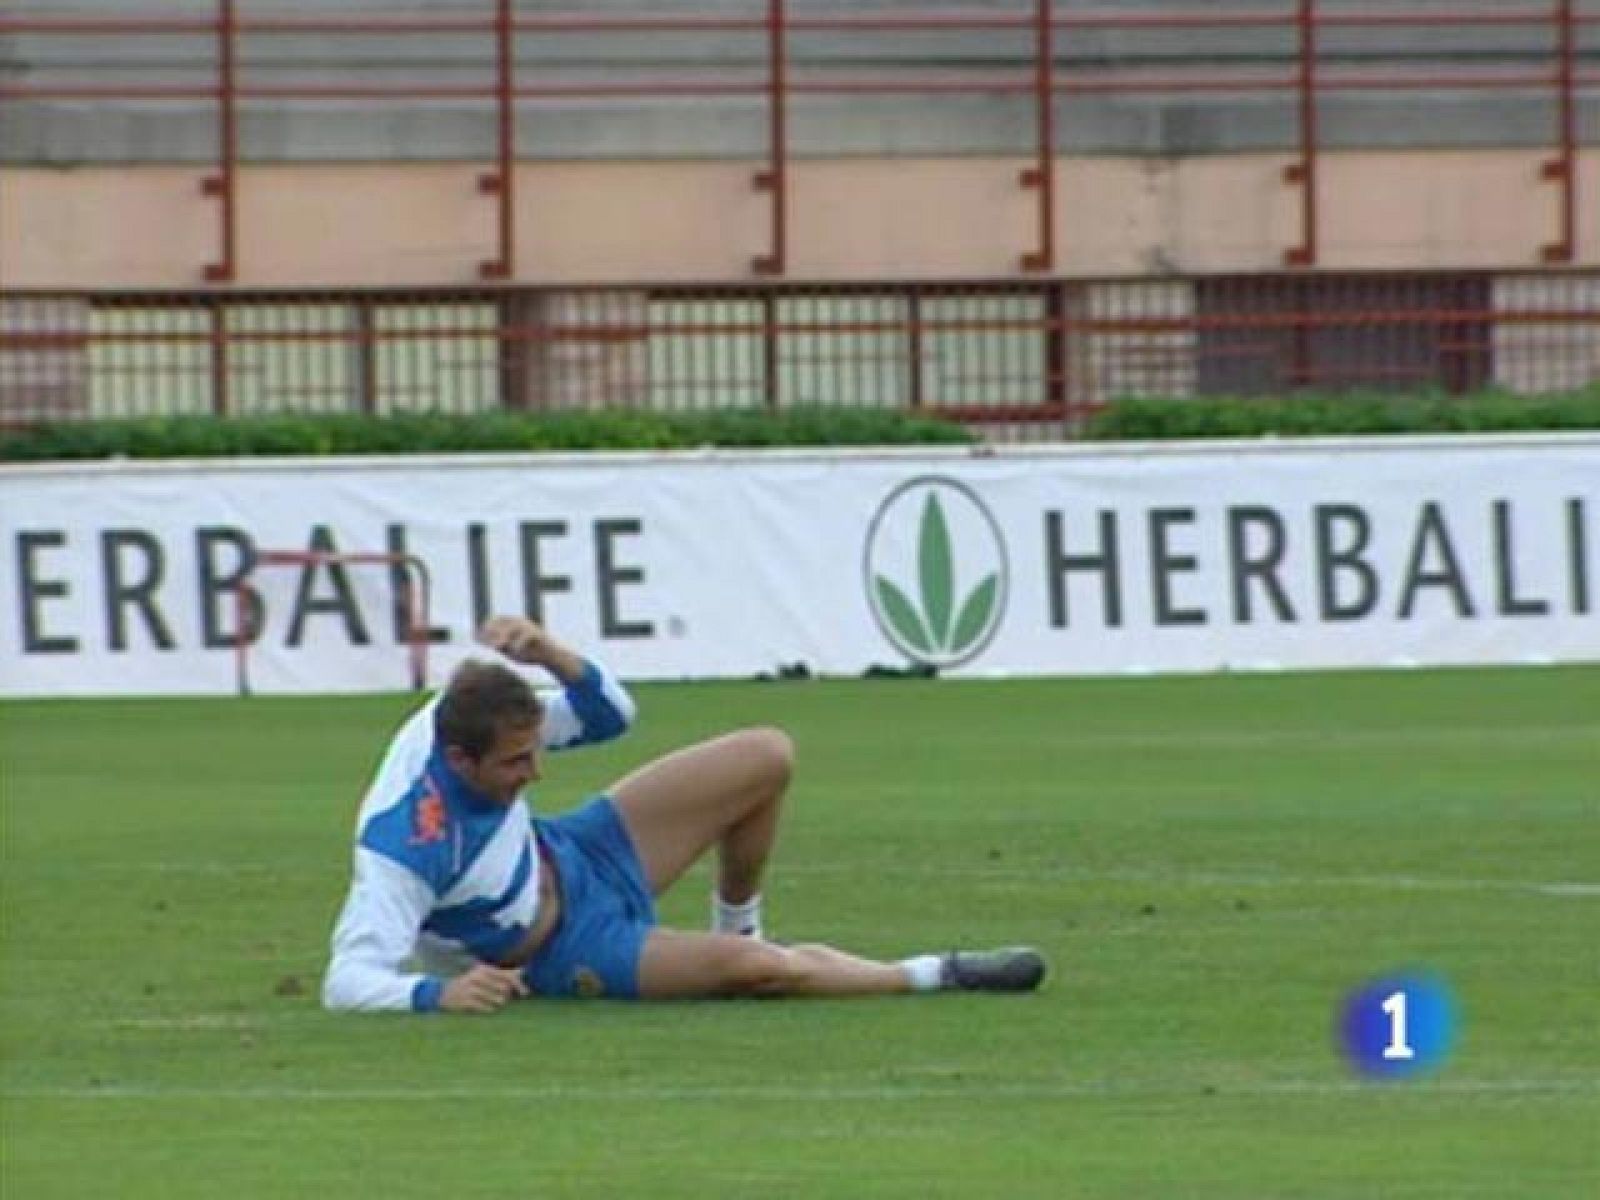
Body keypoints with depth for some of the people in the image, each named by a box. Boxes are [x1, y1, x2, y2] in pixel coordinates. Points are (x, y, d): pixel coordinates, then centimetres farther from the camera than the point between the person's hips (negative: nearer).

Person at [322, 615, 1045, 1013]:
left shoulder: (467, 712, -20)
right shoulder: (403, 850, -39)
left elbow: (609, 713, -7)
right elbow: (347, 981, -41)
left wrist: (547, 654, -28)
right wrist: (436, 993, -59)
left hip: (574, 859, 7)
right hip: (563, 950, -7)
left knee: (766, 757, -2)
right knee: (758, 966, -29)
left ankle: (736, 921, 23)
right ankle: (935, 976, -5)